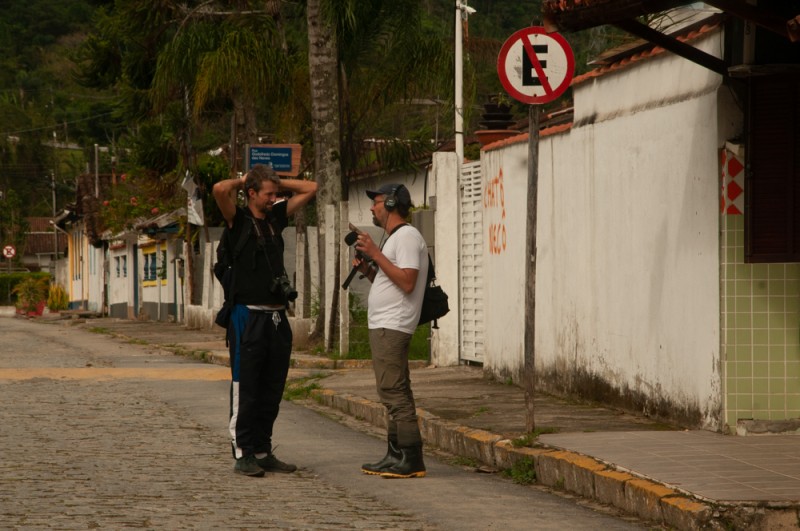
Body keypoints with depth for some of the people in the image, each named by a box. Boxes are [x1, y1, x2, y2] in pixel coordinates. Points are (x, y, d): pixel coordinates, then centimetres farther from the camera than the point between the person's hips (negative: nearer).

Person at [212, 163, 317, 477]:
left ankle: (263, 452, 16)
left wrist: (278, 183, 14)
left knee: (272, 392, 9)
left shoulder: (277, 217, 14)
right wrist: (241, 181, -1)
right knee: (245, 390, -3)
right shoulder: (238, 221, -2)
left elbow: (310, 188, 21)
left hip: (277, 317, 6)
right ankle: (243, 454, 1)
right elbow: (220, 190, -21)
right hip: (248, 317, -6)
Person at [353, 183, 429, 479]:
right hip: (383, 326, 11)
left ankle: (411, 460, -14)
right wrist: (368, 270, 11)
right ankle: (397, 457, 14)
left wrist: (375, 253, -18)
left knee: (394, 393, -13)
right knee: (394, 394, 11)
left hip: (392, 328, -11)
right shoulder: (393, 238, 22)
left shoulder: (406, 237, -11)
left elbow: (406, 282, -22)